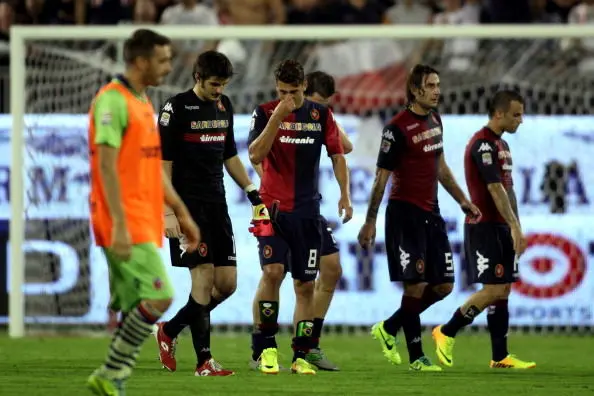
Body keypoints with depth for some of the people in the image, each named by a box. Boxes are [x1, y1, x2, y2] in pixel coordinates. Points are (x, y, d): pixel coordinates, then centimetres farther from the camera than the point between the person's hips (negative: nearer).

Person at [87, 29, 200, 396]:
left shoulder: (142, 102, 18)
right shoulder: (113, 101, -12)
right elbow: (107, 165, -18)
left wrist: (182, 213, 23)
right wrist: (118, 225, -23)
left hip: (145, 223, 9)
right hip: (127, 224, -9)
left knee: (135, 309, 6)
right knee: (158, 297, -15)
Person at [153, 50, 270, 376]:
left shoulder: (224, 106, 13)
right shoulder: (176, 108, -8)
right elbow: (163, 163, -10)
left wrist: (253, 193, 15)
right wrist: (168, 212, -16)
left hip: (216, 203, 7)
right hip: (187, 205, -7)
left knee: (227, 283, 4)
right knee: (204, 276, -12)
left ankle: (170, 331, 21)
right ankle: (204, 361, -7)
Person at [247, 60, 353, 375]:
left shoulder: (321, 115, 5)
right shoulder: (265, 113, -2)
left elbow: (337, 154, 11)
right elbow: (255, 156, -13)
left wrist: (344, 195, 0)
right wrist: (277, 116, -20)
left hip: (307, 210, 3)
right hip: (272, 207, -3)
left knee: (305, 284, 3)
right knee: (273, 271, -19)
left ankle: (301, 355, 9)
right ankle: (264, 347, -10)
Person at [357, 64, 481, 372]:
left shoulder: (434, 119, 11)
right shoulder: (398, 127, -13)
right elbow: (381, 177, -11)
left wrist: (463, 201, 21)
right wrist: (370, 222, -11)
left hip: (430, 213, 8)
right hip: (404, 214, -8)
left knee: (443, 285, 7)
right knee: (416, 285, -8)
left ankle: (388, 329, 22)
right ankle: (416, 357, 1)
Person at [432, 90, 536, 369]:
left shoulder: (501, 145, 17)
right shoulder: (483, 144, -15)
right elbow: (495, 189, -22)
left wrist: (516, 229, 16)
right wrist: (514, 226, -25)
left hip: (501, 228, 10)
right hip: (484, 227, -10)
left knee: (503, 290, 7)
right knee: (493, 289, -12)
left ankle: (500, 357, 8)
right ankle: (446, 333, 1)